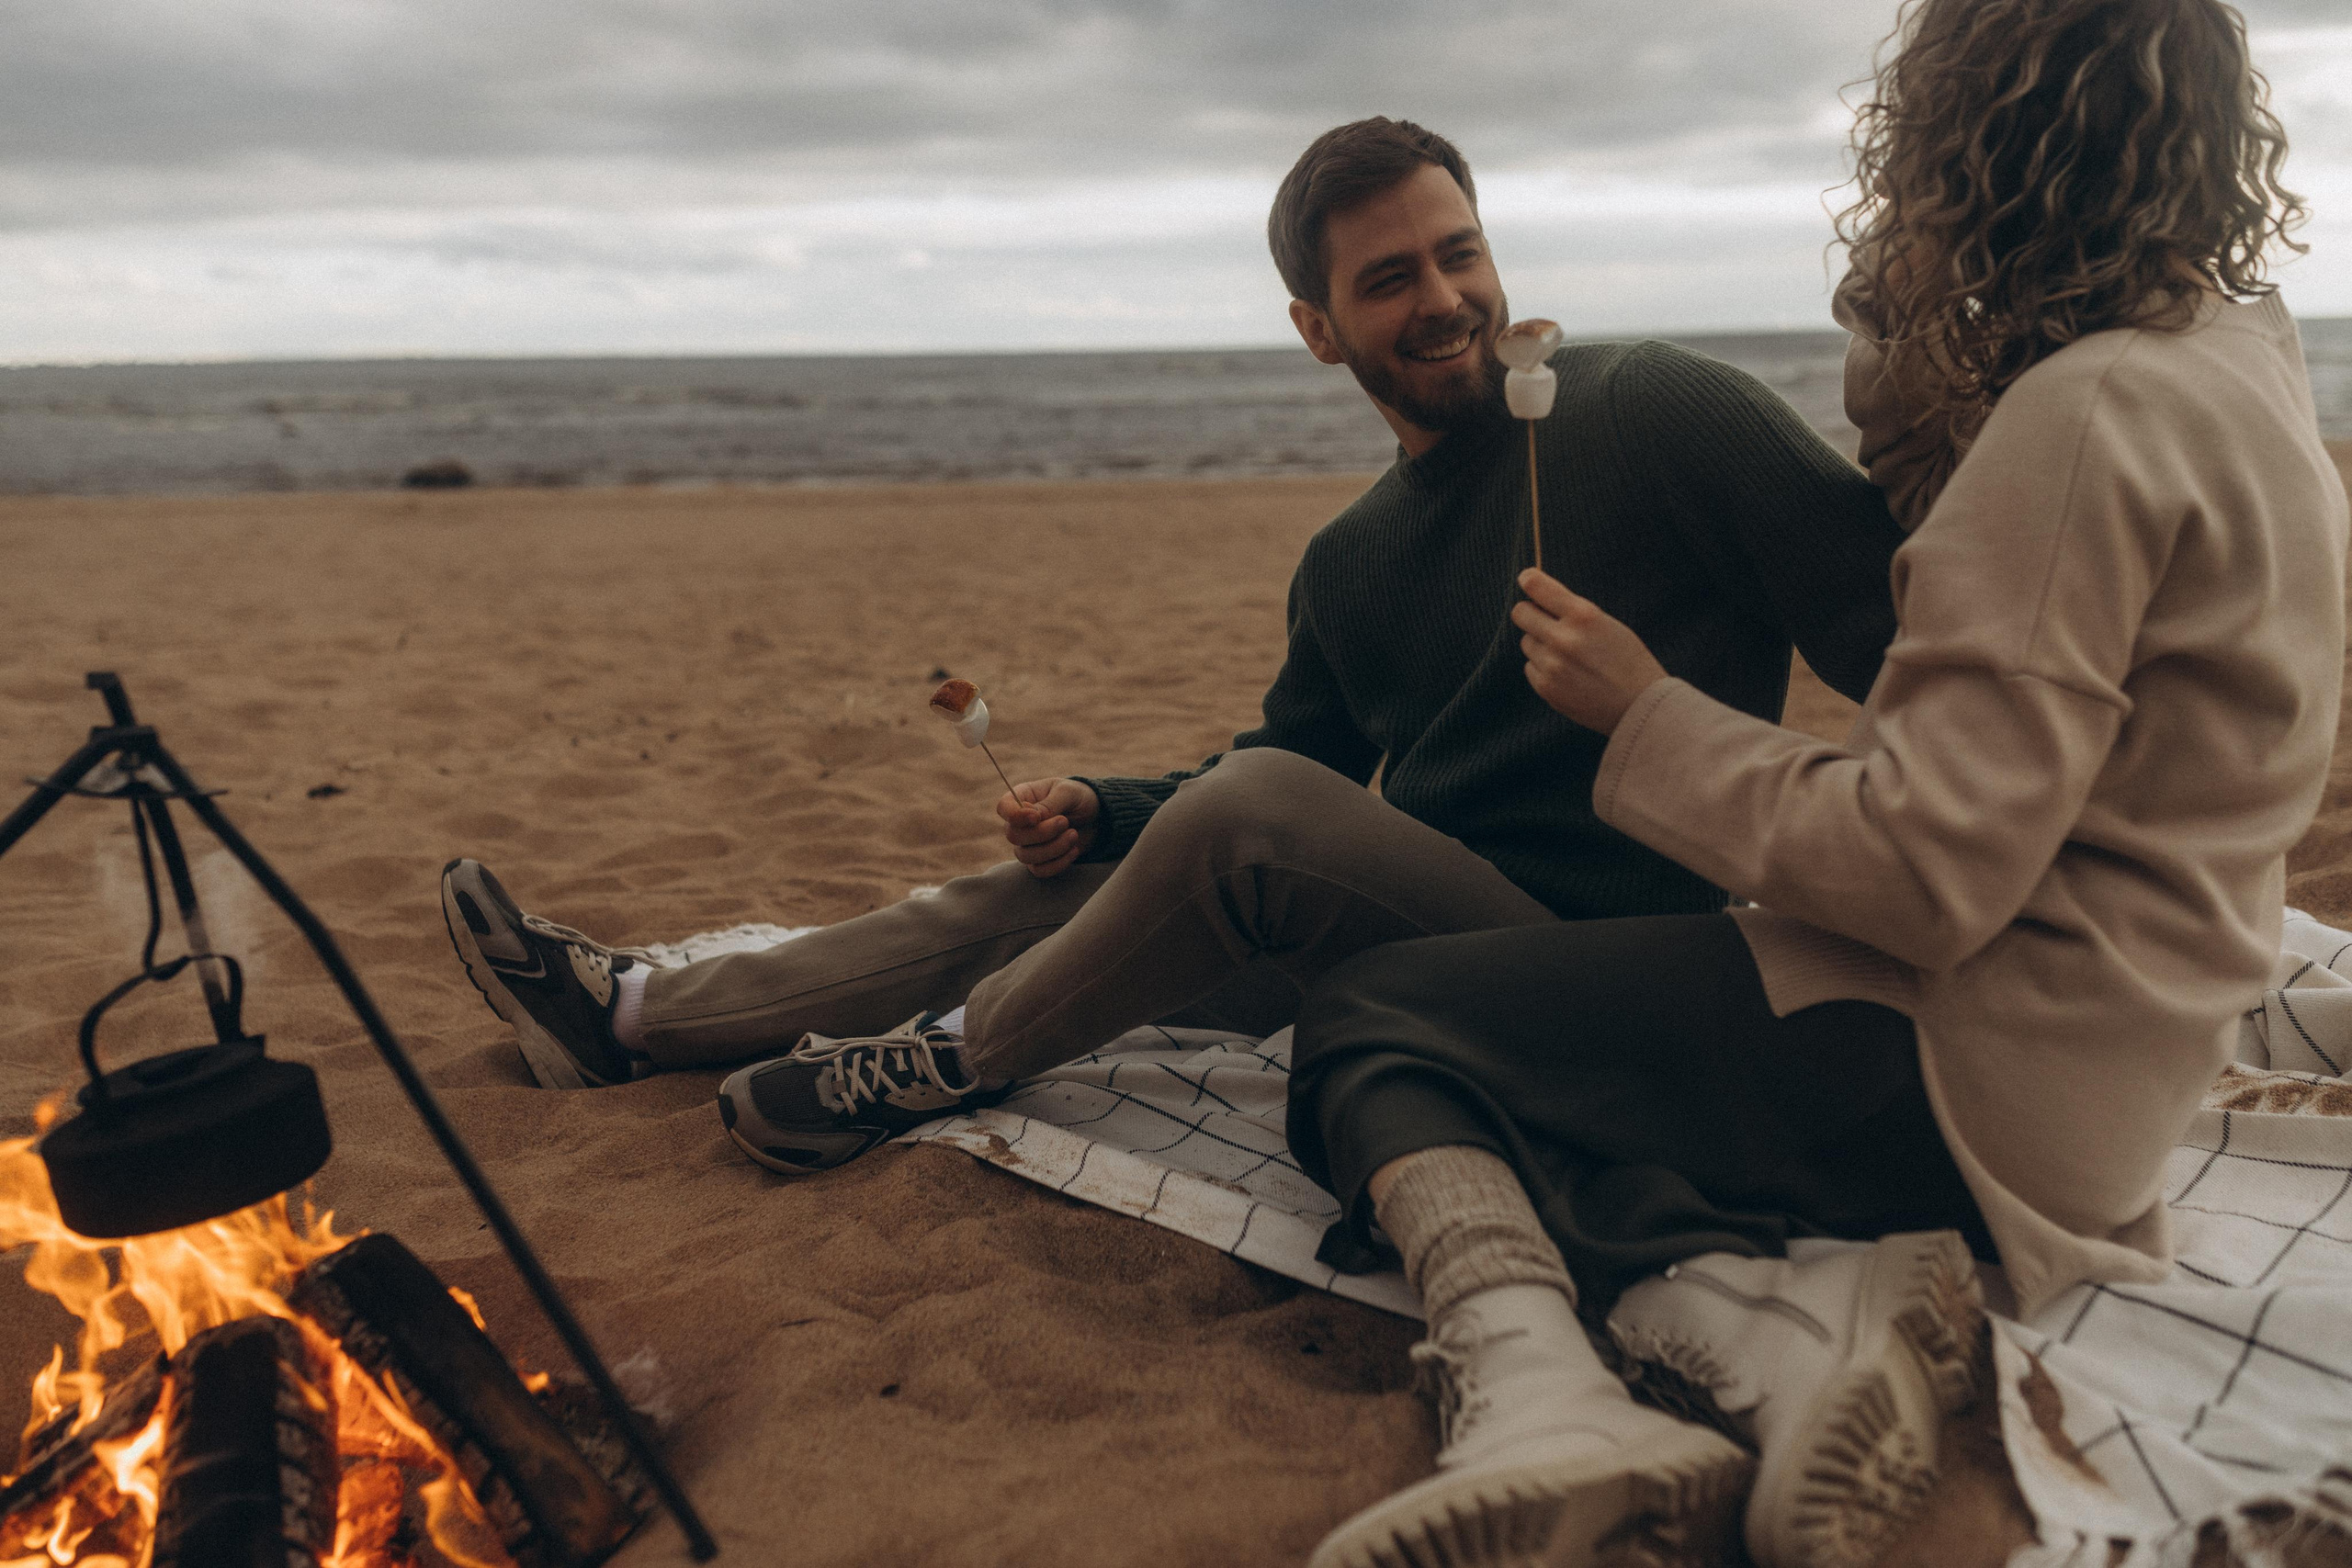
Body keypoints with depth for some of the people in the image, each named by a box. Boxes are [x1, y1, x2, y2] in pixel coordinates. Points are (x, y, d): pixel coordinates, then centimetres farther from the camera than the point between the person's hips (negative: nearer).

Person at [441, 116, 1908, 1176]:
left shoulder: (1652, 410, -10)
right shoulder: (1350, 563, 11)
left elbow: (1905, 626, -14)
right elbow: (1291, 772, 20)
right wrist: (1100, 811, 3)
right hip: (1409, 927, 7)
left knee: (1255, 807, -31)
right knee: (1034, 890, 6)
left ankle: (944, 1061, -9)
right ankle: (631, 1011, 13)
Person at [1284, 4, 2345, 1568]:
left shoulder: (2092, 412, -20)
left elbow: (1929, 874, -25)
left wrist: (1647, 715, -12)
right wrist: (1900, 338, 9)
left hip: (1958, 1069, -10)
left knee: (1371, 1021, -3)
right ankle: (1796, 1310, -8)